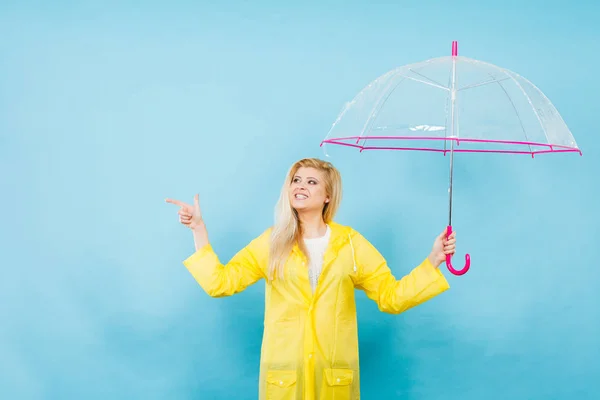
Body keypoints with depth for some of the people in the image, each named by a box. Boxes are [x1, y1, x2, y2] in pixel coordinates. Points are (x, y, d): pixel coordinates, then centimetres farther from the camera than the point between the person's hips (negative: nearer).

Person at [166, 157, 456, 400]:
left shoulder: (351, 243, 5)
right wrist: (199, 228, -5)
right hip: (283, 370, 0)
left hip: (335, 371, 0)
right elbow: (220, 282, 0)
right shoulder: (272, 242, 5)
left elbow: (391, 297, 3)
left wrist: (433, 260, -7)